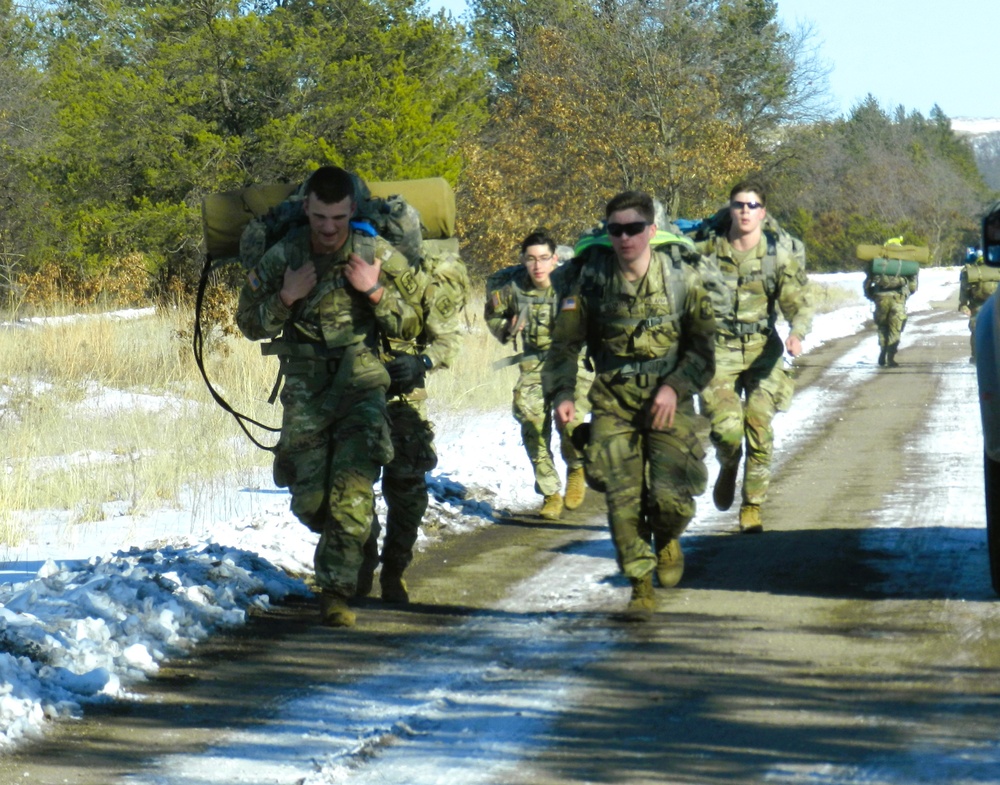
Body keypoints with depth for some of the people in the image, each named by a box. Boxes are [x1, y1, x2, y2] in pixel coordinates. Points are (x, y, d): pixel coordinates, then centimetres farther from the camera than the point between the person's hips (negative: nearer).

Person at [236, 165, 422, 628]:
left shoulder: (378, 255, -5)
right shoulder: (283, 257, -3)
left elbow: (411, 325, 2)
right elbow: (249, 323, 5)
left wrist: (375, 292, -15)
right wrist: (286, 298, -13)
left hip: (362, 387, -1)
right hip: (305, 393, 1)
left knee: (352, 494, -16)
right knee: (310, 502, 2)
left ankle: (336, 590, -11)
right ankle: (347, 550, 34)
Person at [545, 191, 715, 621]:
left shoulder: (680, 279, -5)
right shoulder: (591, 279, -4)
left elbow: (702, 345, 1)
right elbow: (565, 342, 4)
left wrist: (674, 386, -13)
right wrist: (563, 393, -9)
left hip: (667, 401, -1)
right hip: (612, 402, 1)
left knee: (671, 497, -10)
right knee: (622, 499, -7)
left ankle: (667, 539, 27)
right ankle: (640, 586, 7)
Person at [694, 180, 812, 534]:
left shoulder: (780, 253, -3)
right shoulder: (706, 251, -1)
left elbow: (798, 302, -8)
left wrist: (797, 333, -28)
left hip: (762, 349, 1)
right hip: (718, 349, -1)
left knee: (759, 430, -2)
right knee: (726, 426, -16)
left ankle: (752, 507, 13)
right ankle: (728, 468, 19)